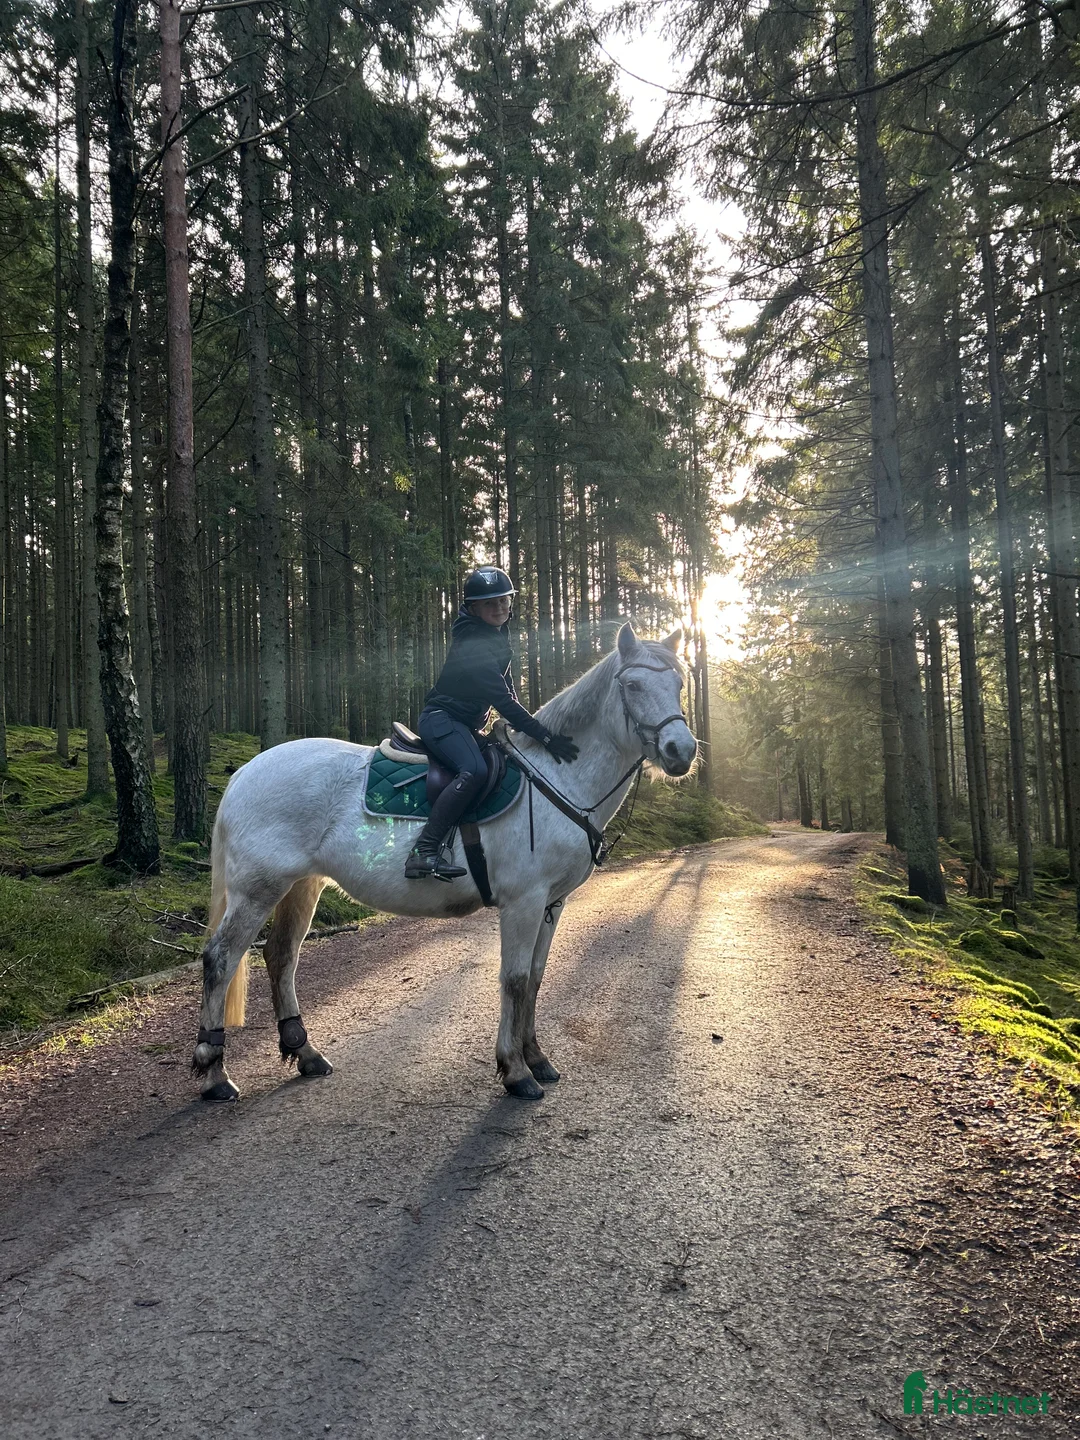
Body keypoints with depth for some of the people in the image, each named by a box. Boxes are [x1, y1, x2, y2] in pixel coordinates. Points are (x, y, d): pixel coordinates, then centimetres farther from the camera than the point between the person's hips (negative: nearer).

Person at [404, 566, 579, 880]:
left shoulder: (498, 632, 6)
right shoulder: (472, 644, -23)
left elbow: (506, 687, 17)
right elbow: (503, 701, -29)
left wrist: (525, 725, 10)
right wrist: (545, 737, -31)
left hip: (467, 725, 10)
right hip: (441, 718, -10)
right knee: (474, 771, -34)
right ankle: (423, 853, -37)